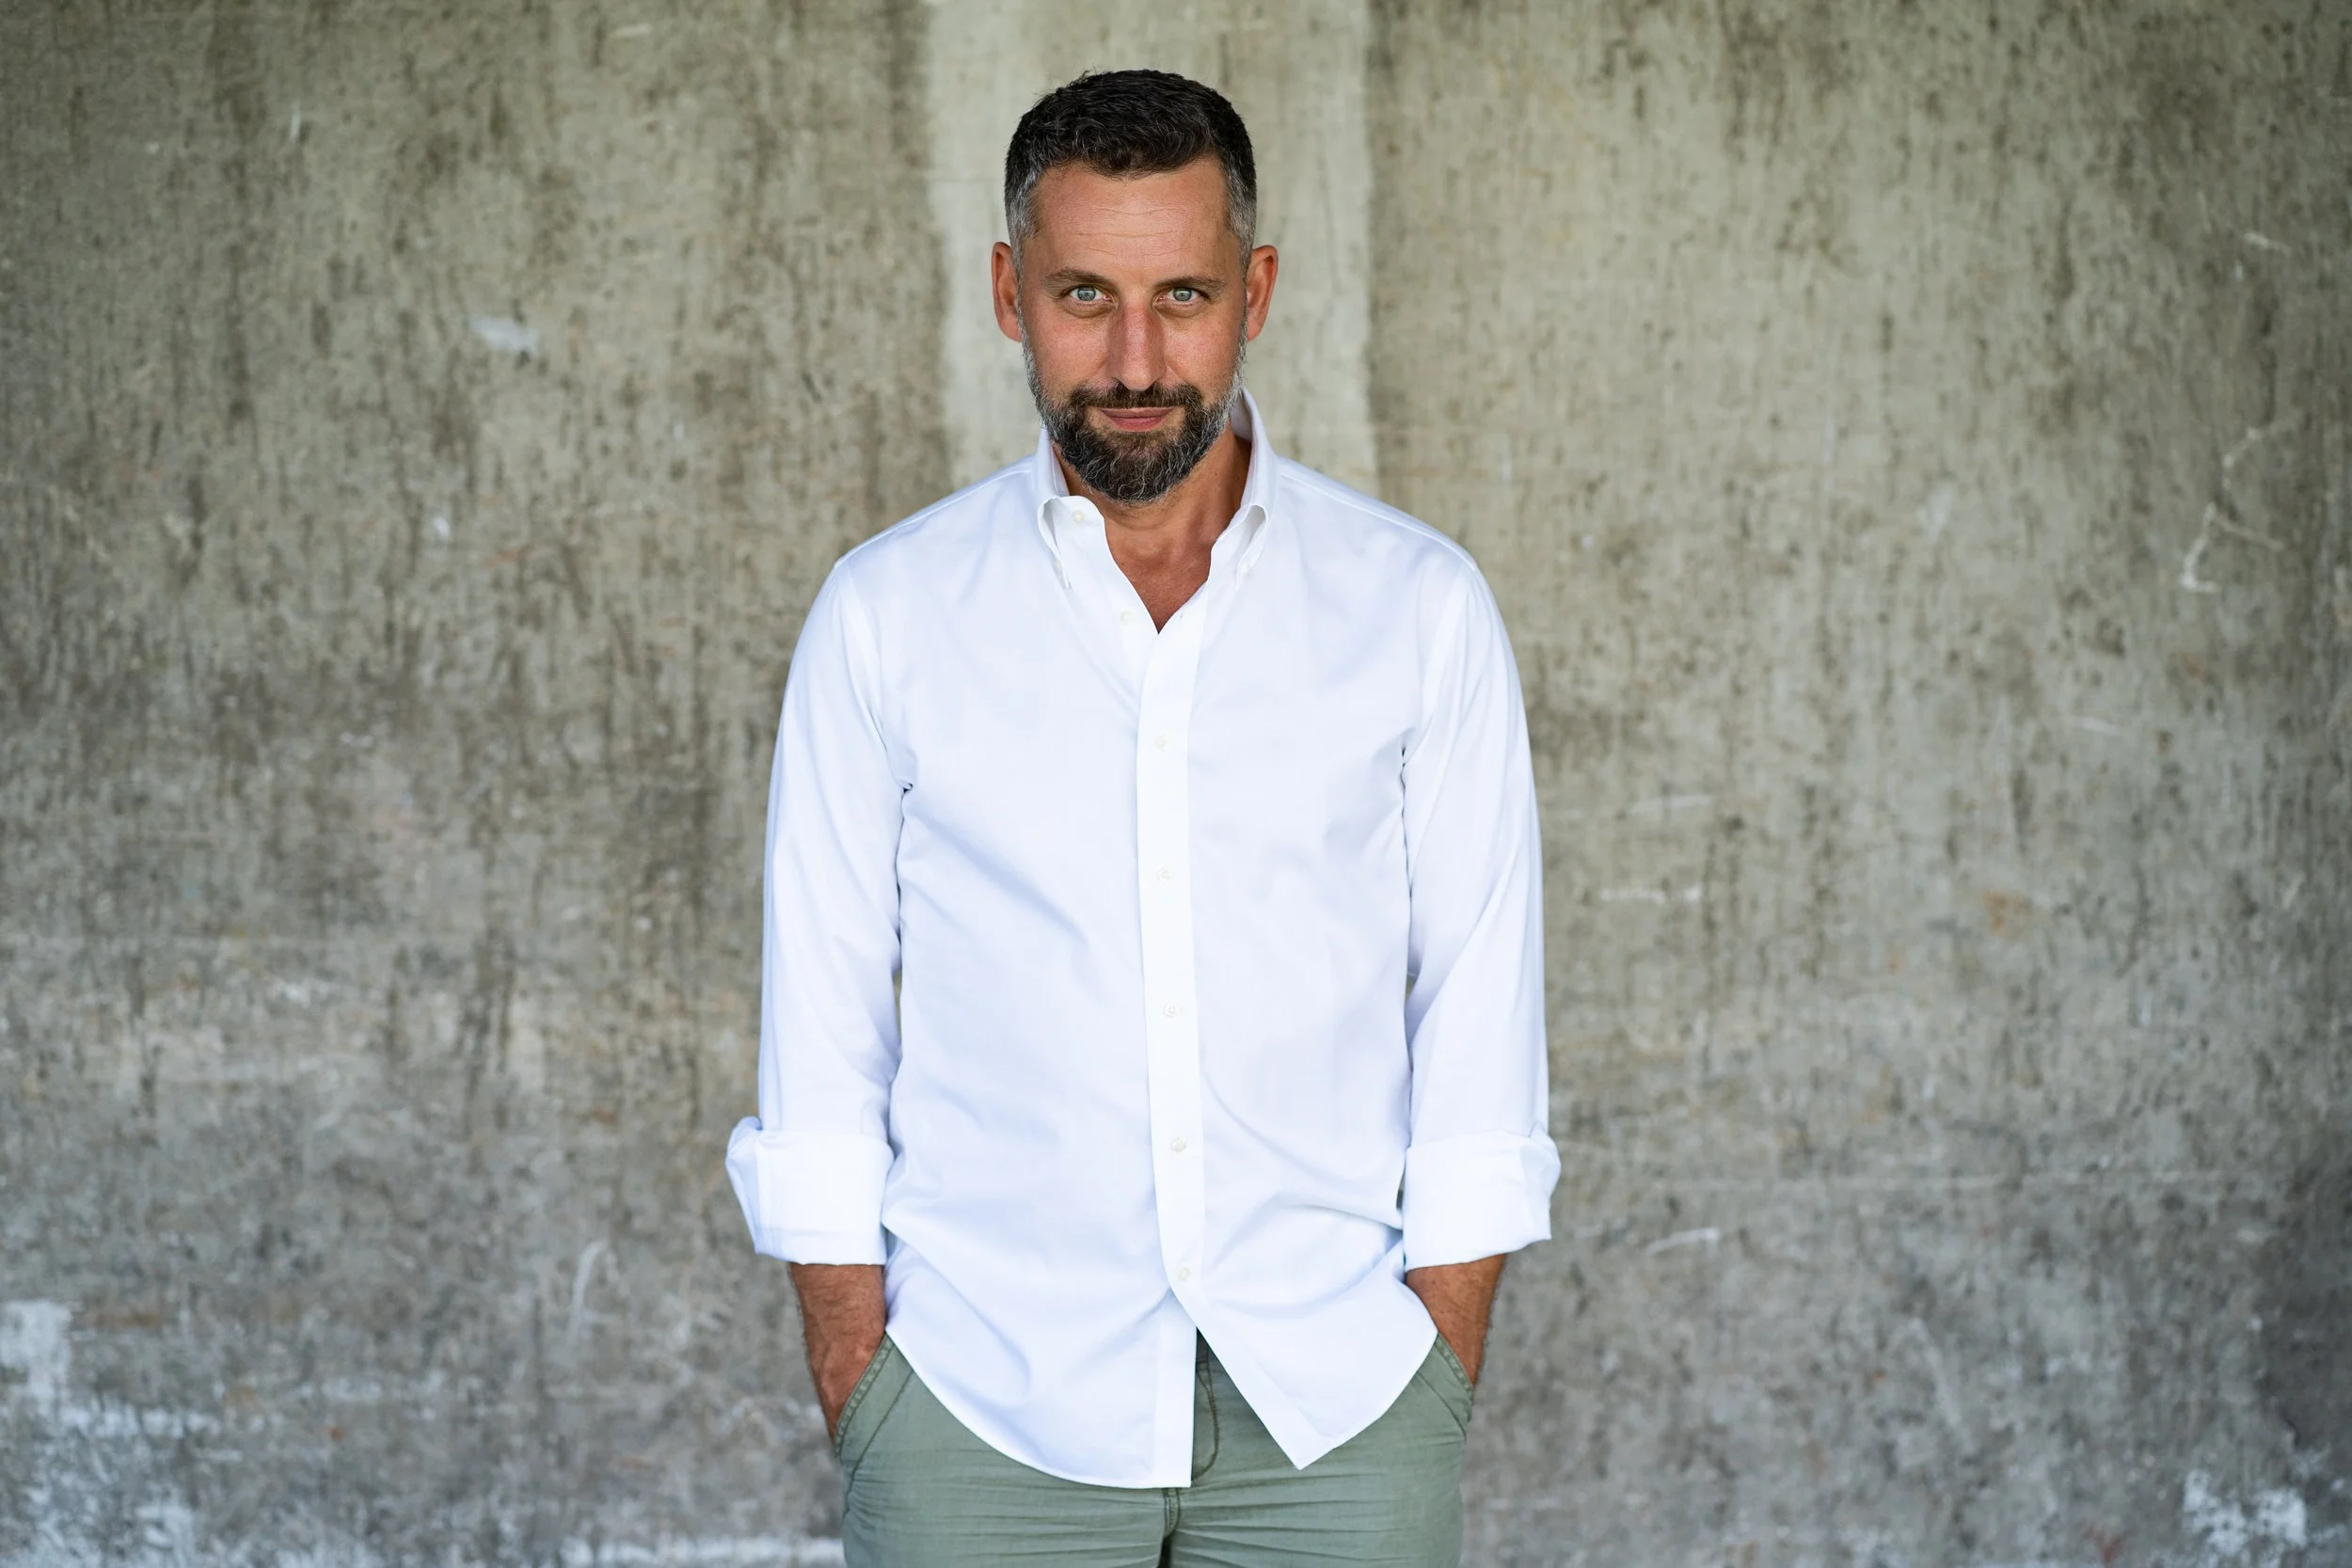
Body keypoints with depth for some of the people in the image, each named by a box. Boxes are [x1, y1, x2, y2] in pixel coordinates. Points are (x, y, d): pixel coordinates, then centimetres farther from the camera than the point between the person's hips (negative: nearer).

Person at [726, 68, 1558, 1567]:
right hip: (985, 1404, 0)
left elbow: (1477, 1025, 4)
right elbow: (825, 1040, 4)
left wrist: (1442, 1382, -2)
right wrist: (857, 1410, -2)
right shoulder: (886, 616, 3)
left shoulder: (1420, 608, 3)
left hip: (1334, 1395, 0)